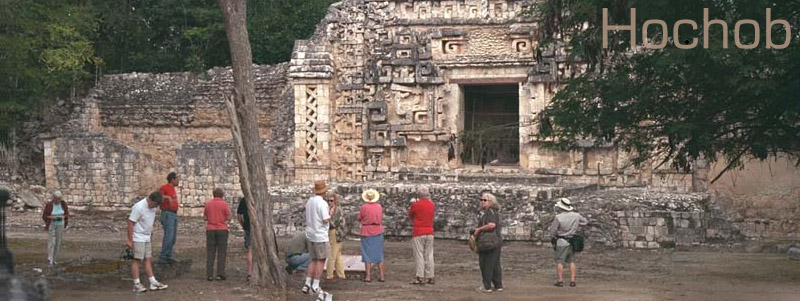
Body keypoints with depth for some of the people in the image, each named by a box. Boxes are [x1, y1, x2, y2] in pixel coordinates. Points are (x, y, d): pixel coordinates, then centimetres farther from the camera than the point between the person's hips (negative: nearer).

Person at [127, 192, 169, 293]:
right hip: (138, 238, -8)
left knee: (148, 259, 7)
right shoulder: (139, 207, -19)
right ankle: (136, 284, -4)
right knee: (137, 260, -6)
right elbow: (130, 223, -18)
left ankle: (153, 283, 8)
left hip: (147, 238, 8)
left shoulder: (152, 207, 6)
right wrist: (130, 240, -19)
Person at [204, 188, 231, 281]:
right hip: (222, 229, -2)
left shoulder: (208, 204, 2)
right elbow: (228, 217, -3)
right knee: (221, 253, 2)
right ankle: (220, 274, -3)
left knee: (210, 253, 5)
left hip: (210, 229, 2)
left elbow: (205, 217, 9)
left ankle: (209, 274, 1)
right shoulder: (224, 204, -6)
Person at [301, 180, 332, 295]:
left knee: (314, 260, 15)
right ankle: (315, 287, 0)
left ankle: (307, 285, 11)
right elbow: (326, 220, -21)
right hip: (320, 235, -8)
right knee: (321, 260, 1)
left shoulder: (309, 201, 8)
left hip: (310, 234, 8)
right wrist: (329, 213, -4)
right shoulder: (322, 203, -18)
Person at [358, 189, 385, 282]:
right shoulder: (379, 207, -2)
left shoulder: (364, 207, -12)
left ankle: (368, 276, 0)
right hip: (378, 232, 3)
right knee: (379, 254, 10)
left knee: (367, 254, 3)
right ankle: (381, 275, 8)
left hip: (367, 232, -3)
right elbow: (381, 218, 9)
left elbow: (359, 219, -1)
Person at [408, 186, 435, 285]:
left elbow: (410, 215, 4)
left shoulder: (415, 205, -10)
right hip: (430, 232, 5)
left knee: (419, 255, -3)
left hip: (418, 233, -5)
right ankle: (430, 277, 7)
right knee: (429, 255, 8)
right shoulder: (432, 205, 4)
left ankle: (420, 277, -9)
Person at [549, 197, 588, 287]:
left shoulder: (558, 217, -17)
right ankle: (572, 281, 6)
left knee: (559, 262, 3)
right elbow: (585, 221, 18)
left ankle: (560, 281, -2)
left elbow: (552, 232, -11)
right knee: (572, 261, 12)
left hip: (562, 242, -5)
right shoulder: (576, 216, -2)